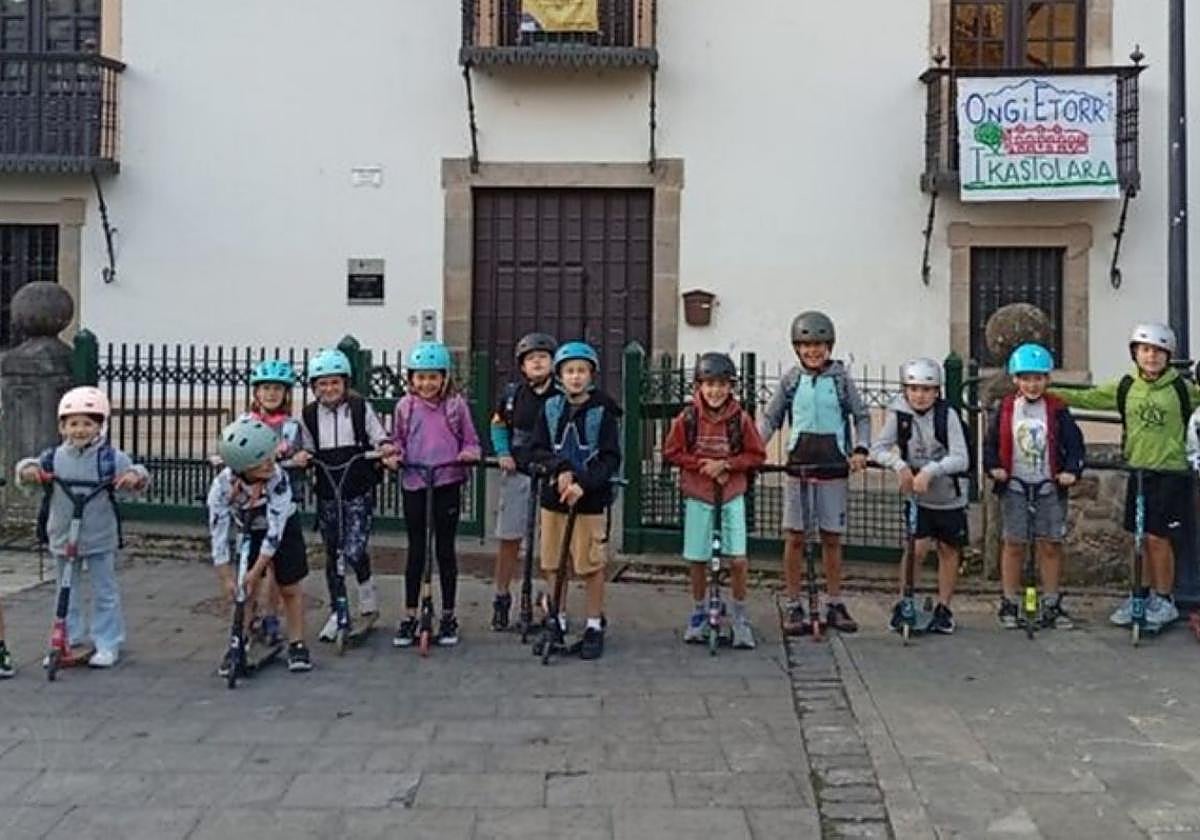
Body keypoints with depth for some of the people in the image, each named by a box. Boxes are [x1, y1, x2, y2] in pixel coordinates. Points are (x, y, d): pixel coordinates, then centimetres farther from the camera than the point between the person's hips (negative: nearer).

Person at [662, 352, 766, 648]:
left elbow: (756, 455, -1)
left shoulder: (740, 418, -8)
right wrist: (701, 464, -12)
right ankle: (698, 612, 29)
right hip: (697, 495, 1)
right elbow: (672, 452, 2)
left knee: (738, 559, -7)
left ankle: (740, 617, 12)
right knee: (698, 559, 8)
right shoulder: (688, 417, -7)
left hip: (732, 495, -1)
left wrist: (725, 464, -14)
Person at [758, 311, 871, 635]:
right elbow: (770, 418, 10)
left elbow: (862, 416, 6)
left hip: (833, 468, 0)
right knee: (794, 537, 1)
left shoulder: (841, 378, 2)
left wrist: (860, 449, -10)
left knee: (832, 538, 7)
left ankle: (835, 605, 18)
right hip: (799, 465, 1)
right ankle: (793, 606, 10)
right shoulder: (791, 379, 4)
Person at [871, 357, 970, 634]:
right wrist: (899, 465, -28)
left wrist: (930, 470, -34)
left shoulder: (947, 415, -16)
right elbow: (878, 448, -11)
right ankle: (903, 605, 7)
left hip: (950, 497, 0)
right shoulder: (899, 414, -10)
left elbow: (961, 459, -22)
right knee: (916, 548, -9)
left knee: (948, 551, 9)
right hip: (916, 496, 0)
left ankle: (943, 609, 24)